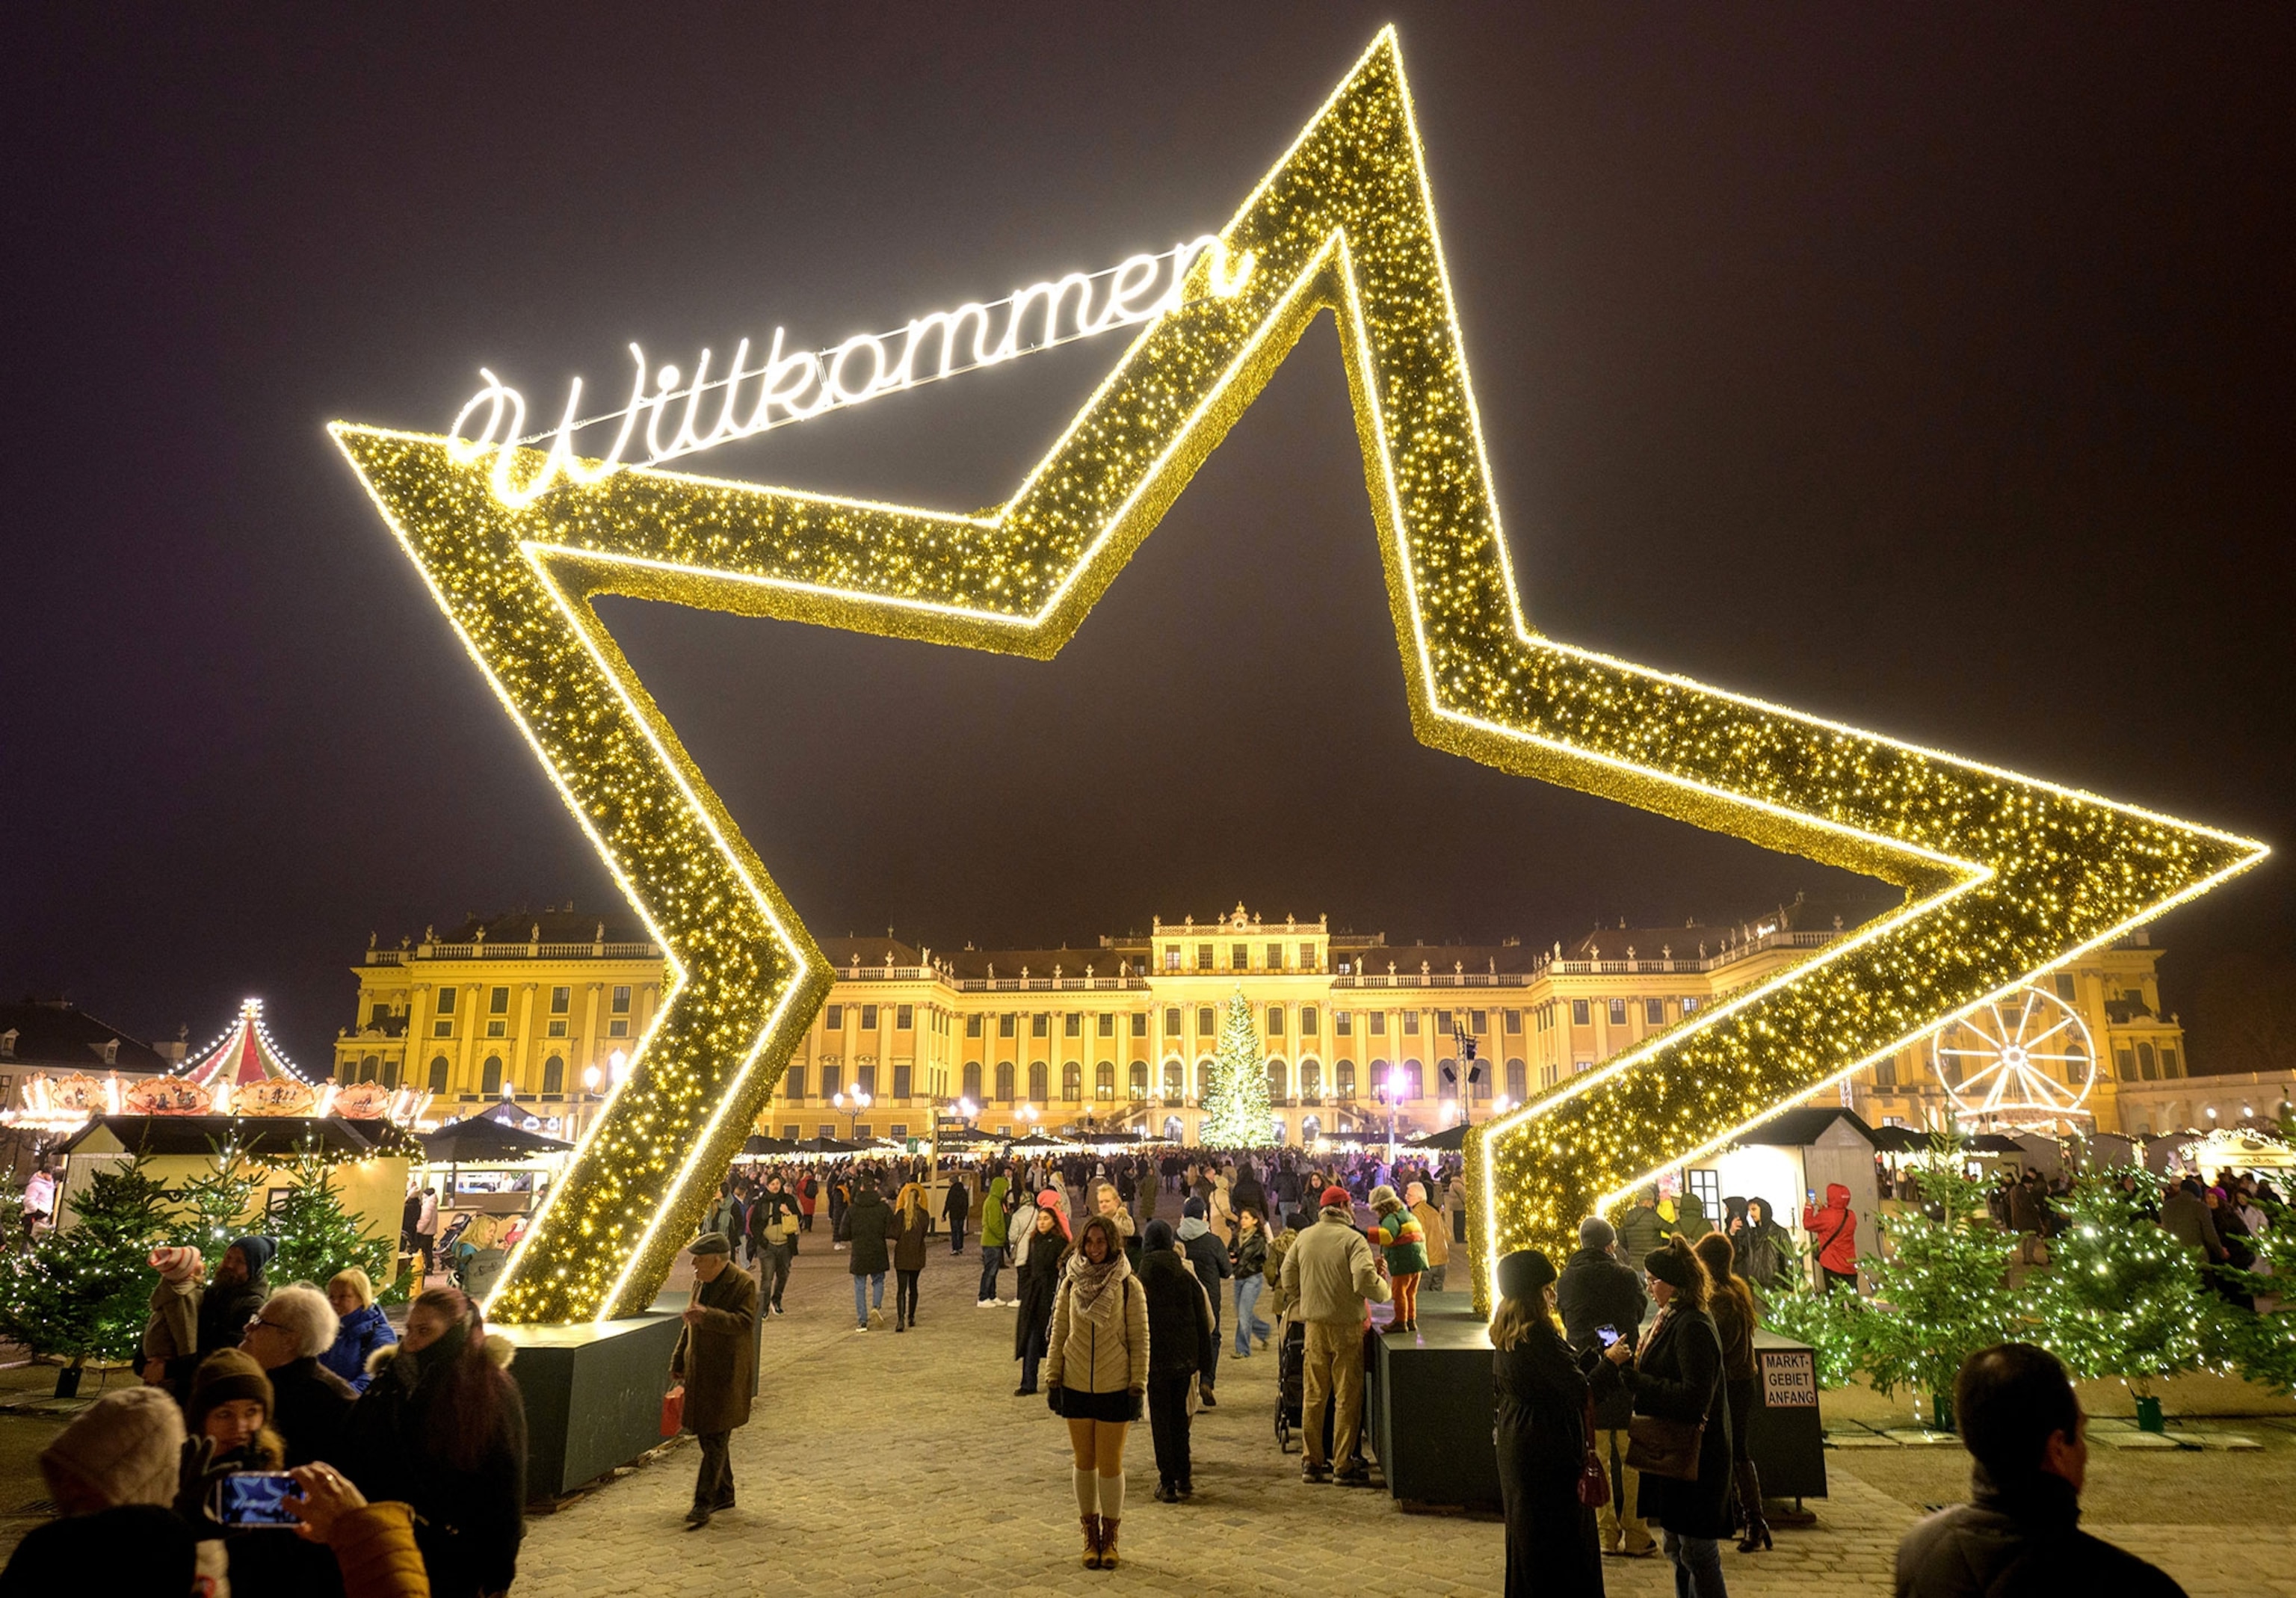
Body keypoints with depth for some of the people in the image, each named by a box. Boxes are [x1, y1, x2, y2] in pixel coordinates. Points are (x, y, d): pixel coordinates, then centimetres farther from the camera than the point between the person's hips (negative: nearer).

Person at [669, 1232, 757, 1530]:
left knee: (716, 1438, -7)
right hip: (699, 1371, 8)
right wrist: (678, 1361, 23)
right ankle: (724, 1494, 27)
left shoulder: (744, 1284, -14)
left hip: (726, 1374, -8)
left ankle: (703, 1503, -5)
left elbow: (744, 1322, -25)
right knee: (706, 1435, 15)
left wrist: (708, 1315, -35)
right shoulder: (701, 1282, 11)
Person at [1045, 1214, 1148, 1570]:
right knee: (1084, 1462, 11)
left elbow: (1139, 1340, -5)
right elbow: (1058, 1334, 5)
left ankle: (1109, 1537, 23)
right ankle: (1090, 1536, 27)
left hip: (1115, 1389, -2)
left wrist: (1138, 1388, -7)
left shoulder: (1128, 1286, -9)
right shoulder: (1070, 1283, -2)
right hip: (1076, 1387, 2)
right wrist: (1052, 1380, 1)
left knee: (1110, 1464, 4)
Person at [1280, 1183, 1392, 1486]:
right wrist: (1386, 1291, -5)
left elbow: (1288, 1277, 9)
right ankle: (1343, 1466, 9)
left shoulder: (1304, 1237, 4)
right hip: (1346, 1327, -5)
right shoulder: (1352, 1239, -13)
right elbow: (1364, 1280, -23)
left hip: (1314, 1327, 5)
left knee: (1313, 1396, 13)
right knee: (1348, 1398, 5)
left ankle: (1312, 1462, 19)